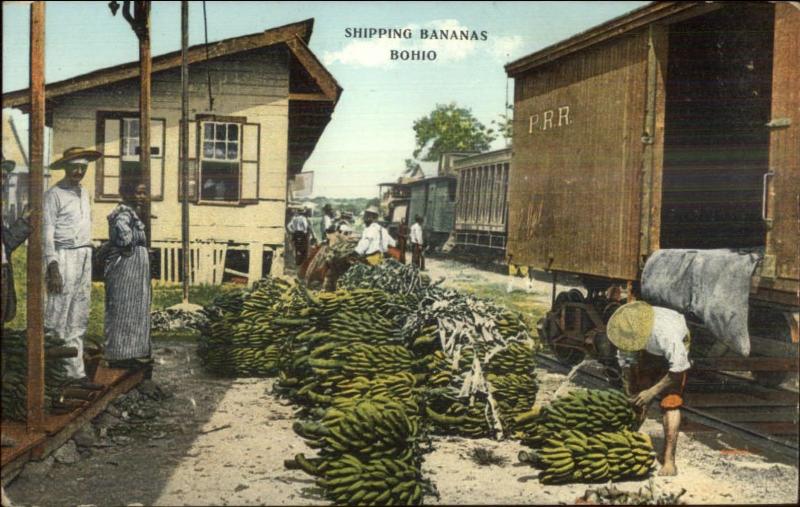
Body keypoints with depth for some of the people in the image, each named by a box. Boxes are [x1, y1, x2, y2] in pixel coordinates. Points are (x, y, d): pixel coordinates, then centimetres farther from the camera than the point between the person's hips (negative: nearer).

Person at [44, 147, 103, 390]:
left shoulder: (84, 193, 16)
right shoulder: (54, 194, -6)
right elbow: (47, 233, -10)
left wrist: (87, 258, 15)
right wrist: (53, 268, -16)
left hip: (85, 258, 7)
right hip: (64, 258, -7)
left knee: (78, 321, 9)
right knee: (58, 321, -7)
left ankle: (75, 372, 13)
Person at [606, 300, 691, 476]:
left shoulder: (666, 332, -43)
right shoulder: (625, 331, -28)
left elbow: (679, 368, -31)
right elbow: (626, 363, -13)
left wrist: (652, 392, -27)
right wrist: (630, 396, -14)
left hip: (673, 355, -4)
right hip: (647, 354, 5)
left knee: (670, 403, -16)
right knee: (638, 401, -3)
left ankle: (669, 459, -14)